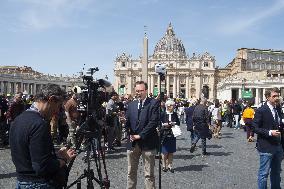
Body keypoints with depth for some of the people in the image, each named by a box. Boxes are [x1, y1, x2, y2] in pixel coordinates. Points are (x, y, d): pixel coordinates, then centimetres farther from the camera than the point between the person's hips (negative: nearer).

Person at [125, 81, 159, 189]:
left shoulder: (154, 103, -3)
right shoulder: (131, 104, 13)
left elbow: (154, 122, -11)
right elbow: (127, 121, 10)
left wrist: (140, 135, -12)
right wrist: (129, 134, -10)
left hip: (147, 142, -4)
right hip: (132, 142, 5)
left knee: (149, 174, 2)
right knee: (131, 172, 12)